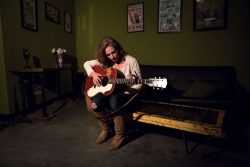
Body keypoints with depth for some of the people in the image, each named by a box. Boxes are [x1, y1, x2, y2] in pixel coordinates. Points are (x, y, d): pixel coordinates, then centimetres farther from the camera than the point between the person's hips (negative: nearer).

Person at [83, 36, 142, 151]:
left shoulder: (130, 61, -11)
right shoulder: (104, 62, 3)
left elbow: (139, 84, -9)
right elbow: (86, 64, 11)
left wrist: (124, 92, -21)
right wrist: (93, 74, -9)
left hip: (126, 93, -4)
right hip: (110, 92, 4)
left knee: (113, 103, -37)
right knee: (95, 104, -25)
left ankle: (120, 135, -10)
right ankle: (106, 129, 6)